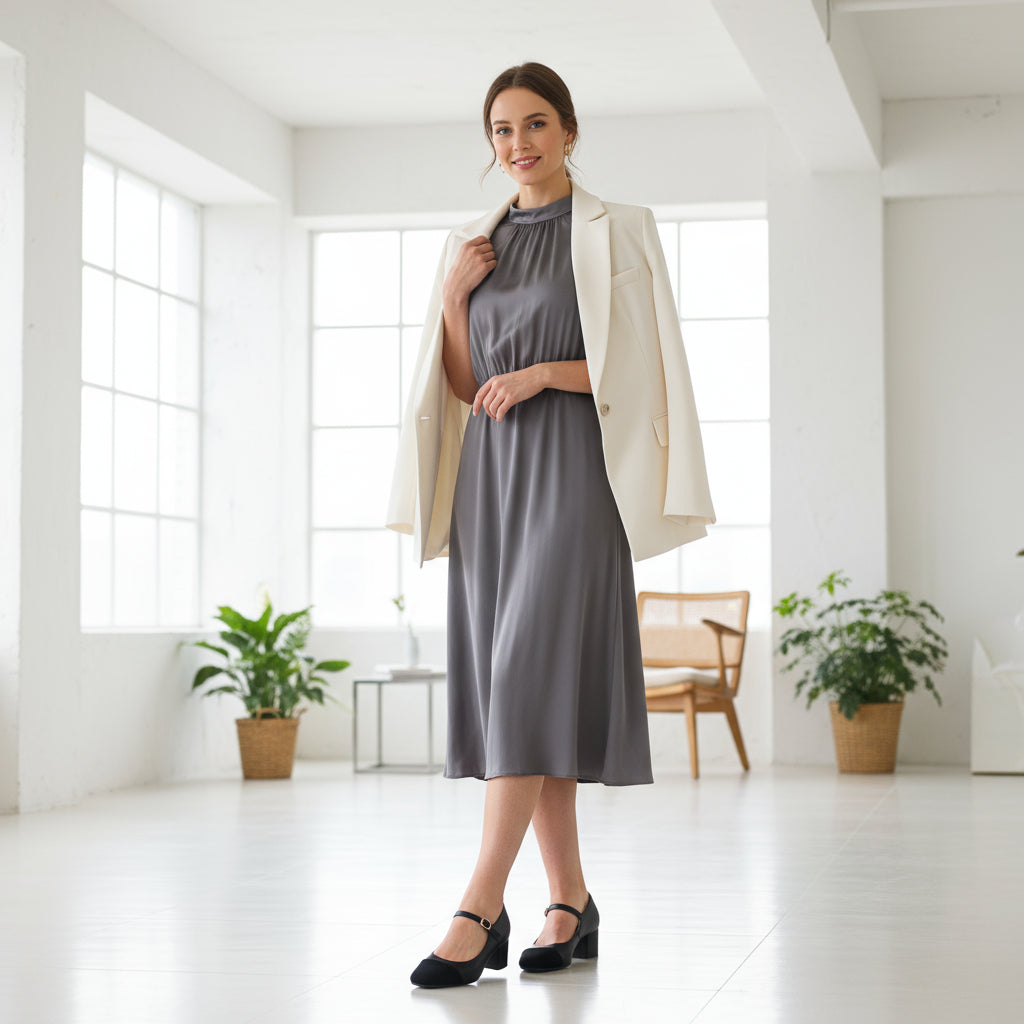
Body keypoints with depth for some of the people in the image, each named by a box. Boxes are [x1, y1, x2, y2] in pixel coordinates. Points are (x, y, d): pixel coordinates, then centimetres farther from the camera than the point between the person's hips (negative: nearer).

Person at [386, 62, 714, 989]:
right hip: (489, 471, 6)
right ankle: (571, 904, 10)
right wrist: (451, 298, -1)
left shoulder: (618, 232, 3)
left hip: (573, 470, -6)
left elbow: (644, 366, -2)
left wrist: (544, 372, -12)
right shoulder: (472, 245, 17)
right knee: (503, 677, 2)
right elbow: (465, 384, 13)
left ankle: (481, 909, -19)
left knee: (533, 670, -16)